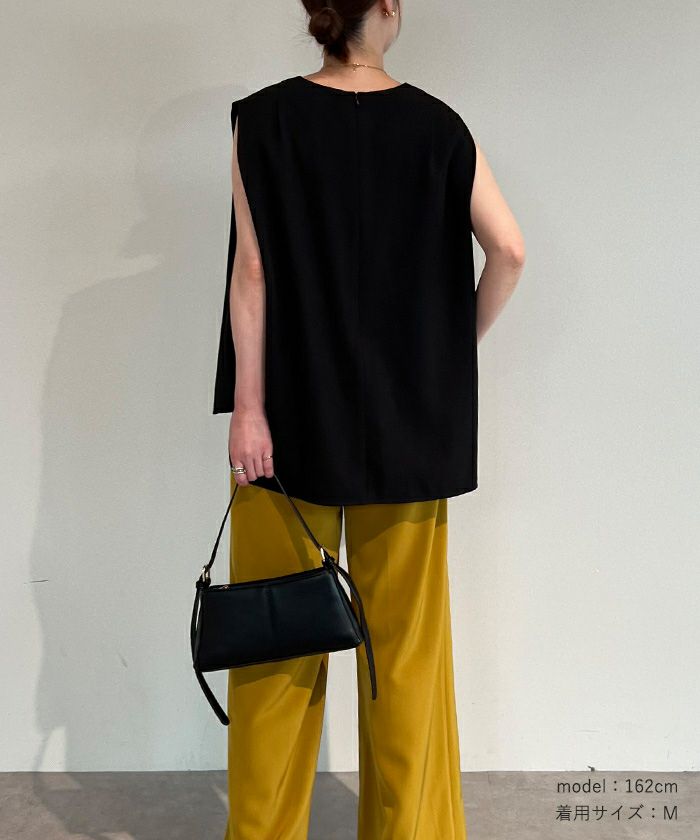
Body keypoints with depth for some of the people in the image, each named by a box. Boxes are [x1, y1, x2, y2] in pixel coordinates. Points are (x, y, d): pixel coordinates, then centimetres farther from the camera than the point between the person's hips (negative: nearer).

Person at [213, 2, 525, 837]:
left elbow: (253, 269, -8)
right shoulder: (436, 123, 2)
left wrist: (248, 407, -7)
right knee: (405, 632, 12)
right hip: (407, 421, 1)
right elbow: (508, 250, -6)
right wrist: (459, 345, 9)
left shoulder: (264, 118, -1)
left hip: (293, 415, -1)